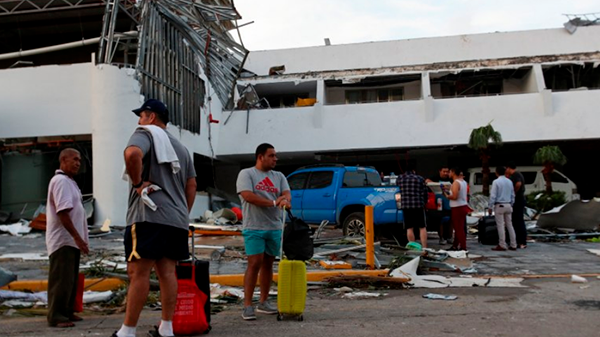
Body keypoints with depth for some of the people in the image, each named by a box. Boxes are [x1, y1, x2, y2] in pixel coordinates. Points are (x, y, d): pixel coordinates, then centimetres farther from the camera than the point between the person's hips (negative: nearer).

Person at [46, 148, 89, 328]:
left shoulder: (69, 181, 17)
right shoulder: (61, 181, -15)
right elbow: (62, 212, -23)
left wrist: (79, 238, 17)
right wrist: (77, 237, -23)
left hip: (71, 240, 10)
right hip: (63, 239, -10)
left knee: (71, 279, 14)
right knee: (61, 279, -5)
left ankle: (66, 311, 22)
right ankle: (55, 316, 1)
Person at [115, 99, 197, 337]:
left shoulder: (146, 133, 1)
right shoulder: (180, 147, 24)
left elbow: (132, 154, -23)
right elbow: (191, 185, 21)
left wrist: (137, 183, -12)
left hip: (149, 216, -7)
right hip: (177, 219, 8)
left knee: (138, 272, -6)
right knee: (167, 272, 8)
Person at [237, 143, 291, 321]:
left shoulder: (279, 176, 15)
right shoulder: (246, 174, -2)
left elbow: (287, 193, 0)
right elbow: (247, 196, -16)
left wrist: (286, 200, -26)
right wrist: (273, 202, -15)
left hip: (275, 228, 6)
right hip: (254, 227, -6)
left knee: (268, 264, 11)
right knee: (255, 264, -10)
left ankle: (264, 302, 21)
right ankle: (247, 305, -4)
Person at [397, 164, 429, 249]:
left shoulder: (400, 178, 9)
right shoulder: (420, 178, 2)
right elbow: (424, 193, 3)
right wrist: (424, 202, 18)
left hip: (405, 206, 2)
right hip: (418, 205, -2)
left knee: (409, 228, 7)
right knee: (422, 227, 5)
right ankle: (424, 247, 2)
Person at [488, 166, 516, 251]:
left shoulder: (496, 182, -11)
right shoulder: (509, 182, 9)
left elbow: (493, 196, -13)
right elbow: (512, 195, 13)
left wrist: (490, 207, -7)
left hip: (499, 205, -6)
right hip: (508, 205, 6)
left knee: (500, 226, -3)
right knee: (509, 225, 10)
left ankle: (502, 245, -3)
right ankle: (513, 245, 11)